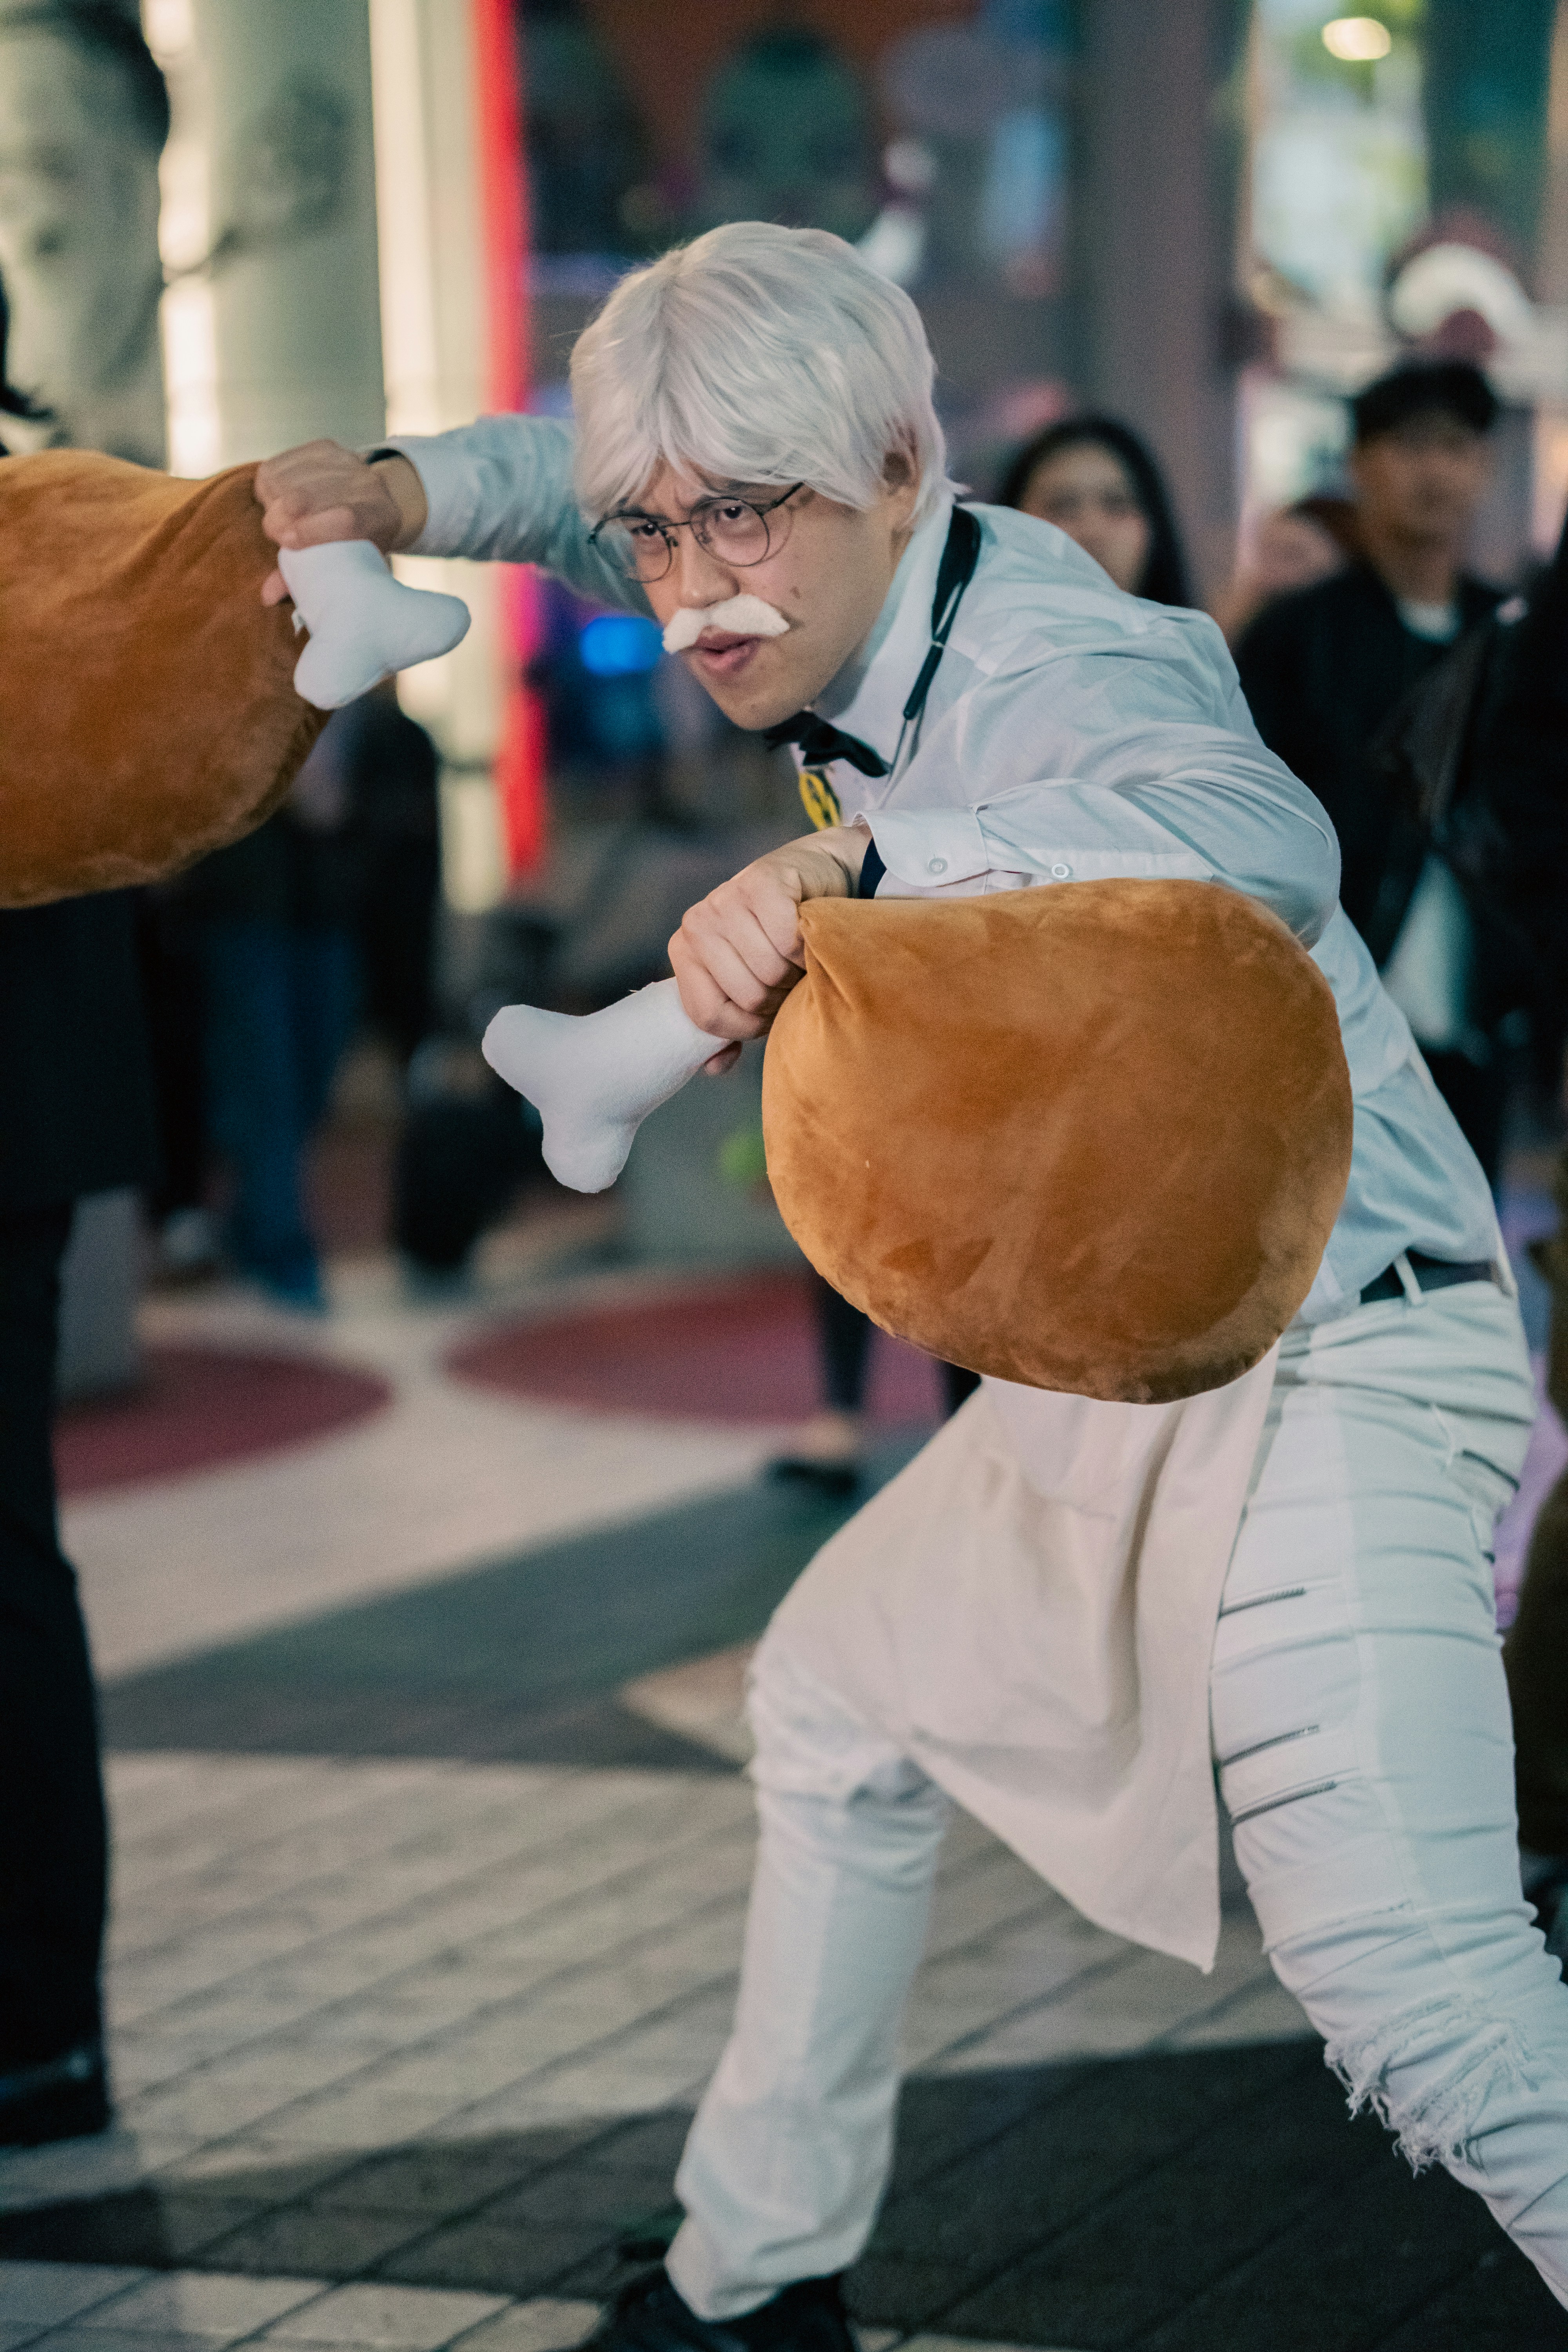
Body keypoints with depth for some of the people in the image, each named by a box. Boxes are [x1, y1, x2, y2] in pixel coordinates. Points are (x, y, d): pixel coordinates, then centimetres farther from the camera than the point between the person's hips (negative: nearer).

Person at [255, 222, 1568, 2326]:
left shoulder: (1053, 676, -24)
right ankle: (758, 2276, 40)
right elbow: (621, 481, 23)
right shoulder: (868, 598, 4)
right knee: (838, 1700, 24)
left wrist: (854, 858, -57)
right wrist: (406, 491, 5)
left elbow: (1257, 843, -46)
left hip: (1330, 1349, -10)